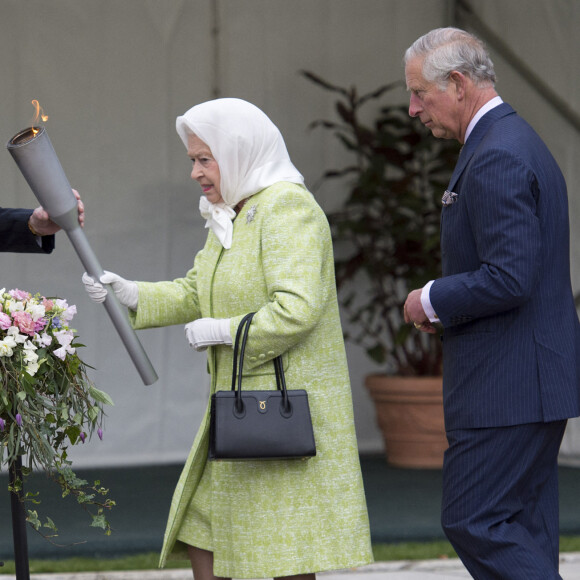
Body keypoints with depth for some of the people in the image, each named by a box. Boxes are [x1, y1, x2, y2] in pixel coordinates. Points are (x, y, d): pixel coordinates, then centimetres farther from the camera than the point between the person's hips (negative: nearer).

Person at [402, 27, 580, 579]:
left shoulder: (495, 159, -17)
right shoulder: (522, 144, 17)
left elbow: (510, 279, -25)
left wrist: (433, 300, -11)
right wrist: (446, 303, 12)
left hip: (505, 384, -11)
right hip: (534, 382, 11)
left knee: (473, 522, -8)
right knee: (521, 533, 11)